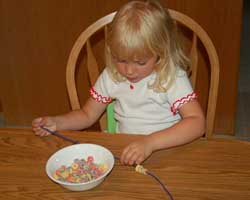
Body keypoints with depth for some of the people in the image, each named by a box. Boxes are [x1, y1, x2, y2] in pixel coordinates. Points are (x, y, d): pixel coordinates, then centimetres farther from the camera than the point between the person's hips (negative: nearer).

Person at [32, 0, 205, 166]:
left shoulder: (173, 77, -13)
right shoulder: (111, 76, 0)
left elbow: (197, 123, -22)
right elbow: (87, 115, 11)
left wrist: (150, 142, -34)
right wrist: (56, 122, -8)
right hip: (124, 153, 2)